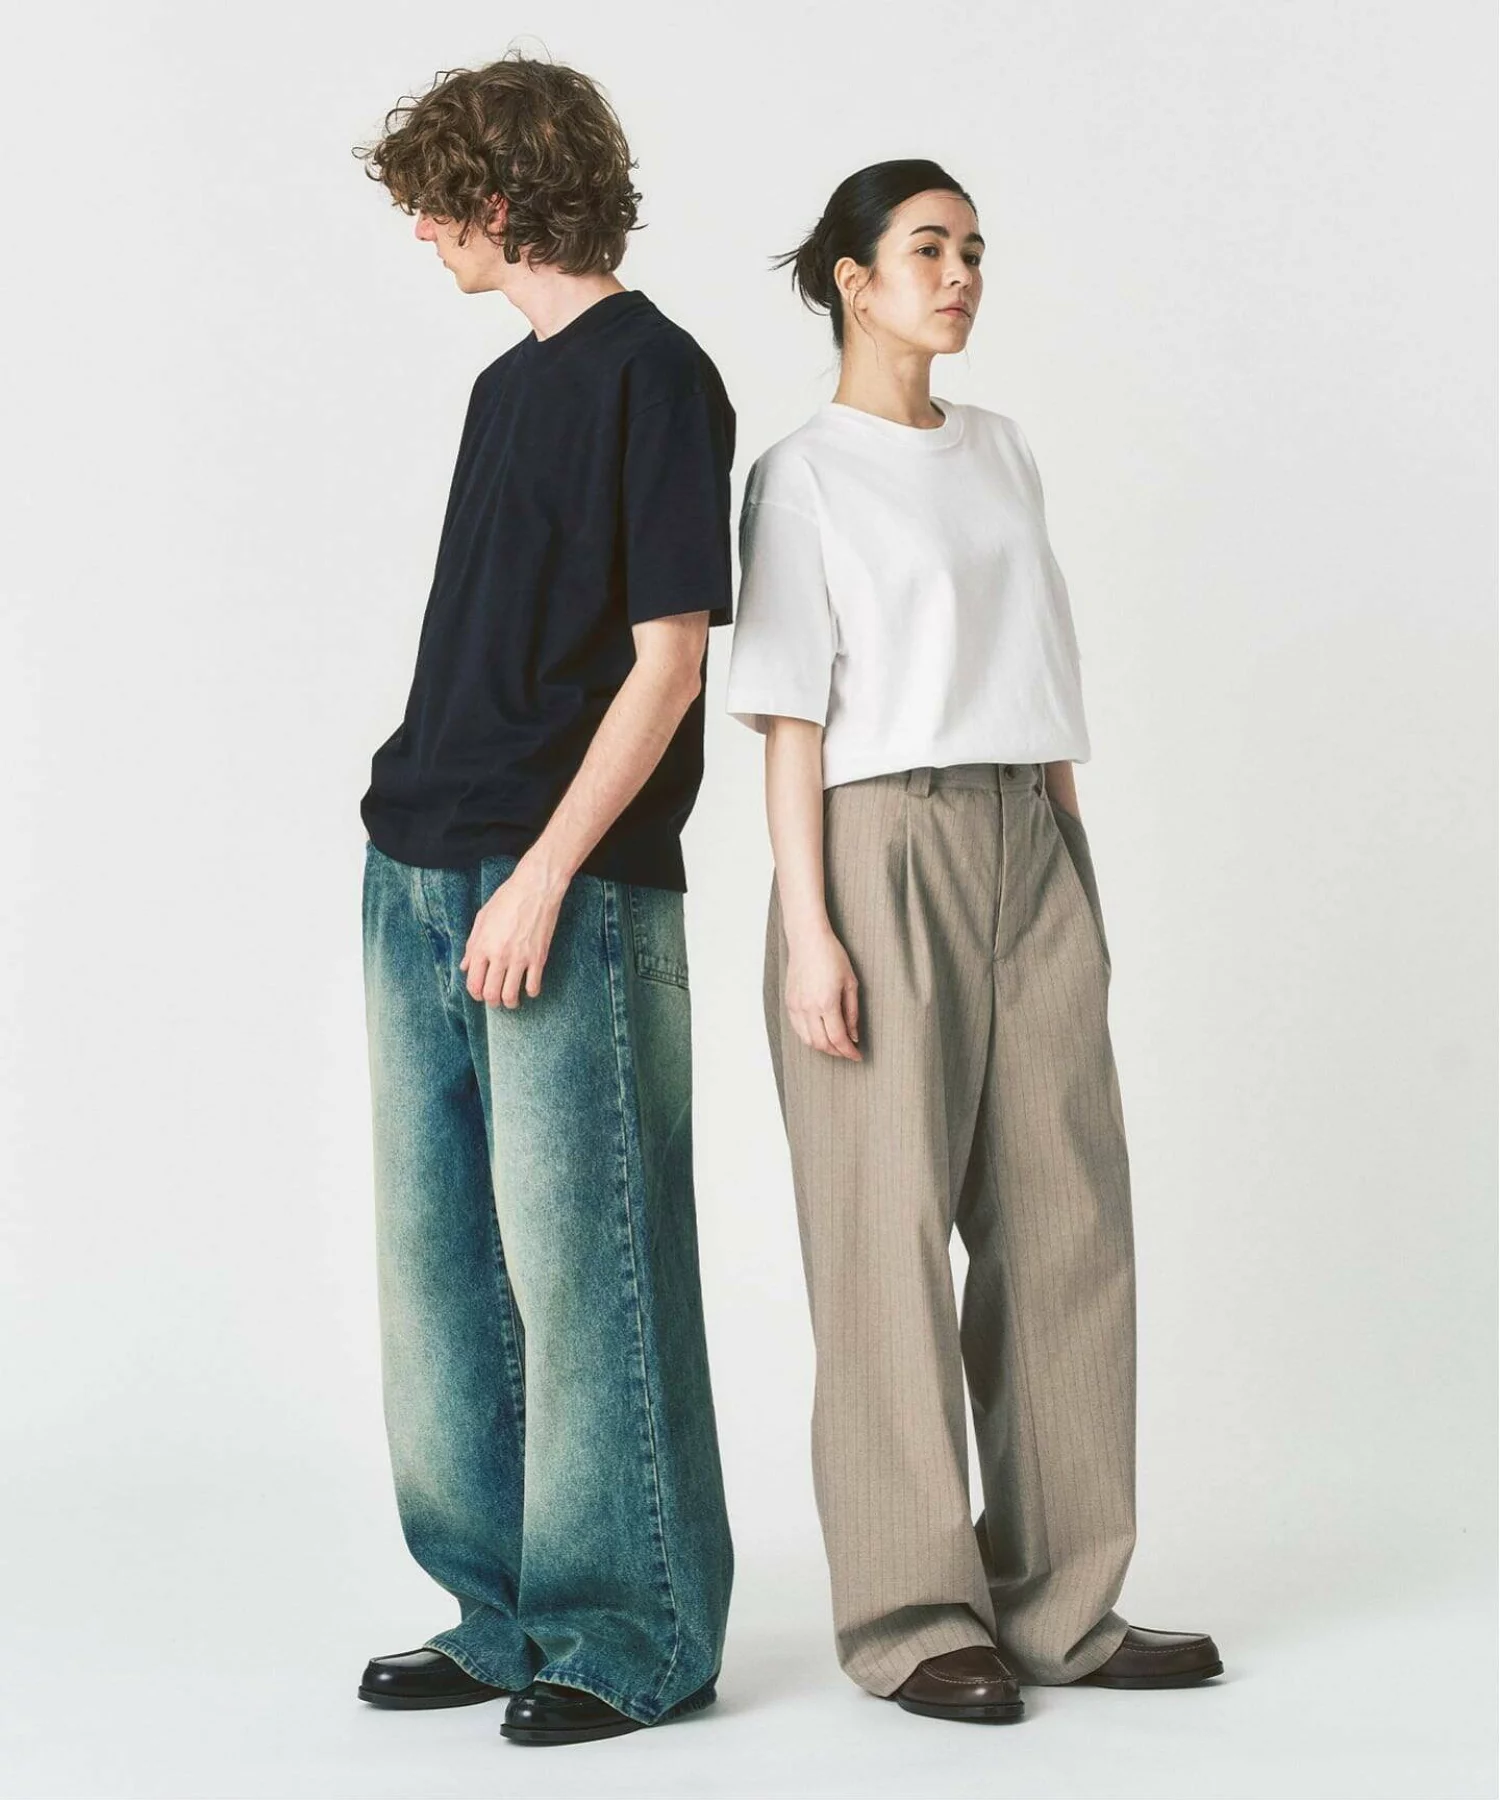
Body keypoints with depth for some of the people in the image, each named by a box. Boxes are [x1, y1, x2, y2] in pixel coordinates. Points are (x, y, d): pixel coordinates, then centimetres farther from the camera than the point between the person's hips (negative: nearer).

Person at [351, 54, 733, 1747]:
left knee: (582, 1269, -3)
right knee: (442, 1268, 11)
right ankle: (502, 1609, 22)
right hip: (419, 878, 9)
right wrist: (424, 847, 15)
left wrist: (543, 876, -18)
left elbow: (668, 659, -13)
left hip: (572, 897, -9)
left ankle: (633, 1636, 8)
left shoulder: (654, 374, -8)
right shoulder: (512, 381, 17)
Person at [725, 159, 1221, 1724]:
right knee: (891, 1226, -5)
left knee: (1065, 1221, 3)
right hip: (884, 848, -6)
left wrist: (1075, 879, 14)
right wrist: (808, 929, -14)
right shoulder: (803, 477, 0)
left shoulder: (1001, 454, 17)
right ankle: (914, 1614, 3)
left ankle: (1060, 1602, 11)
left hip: (1032, 850, 6)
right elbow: (791, 718, -6)